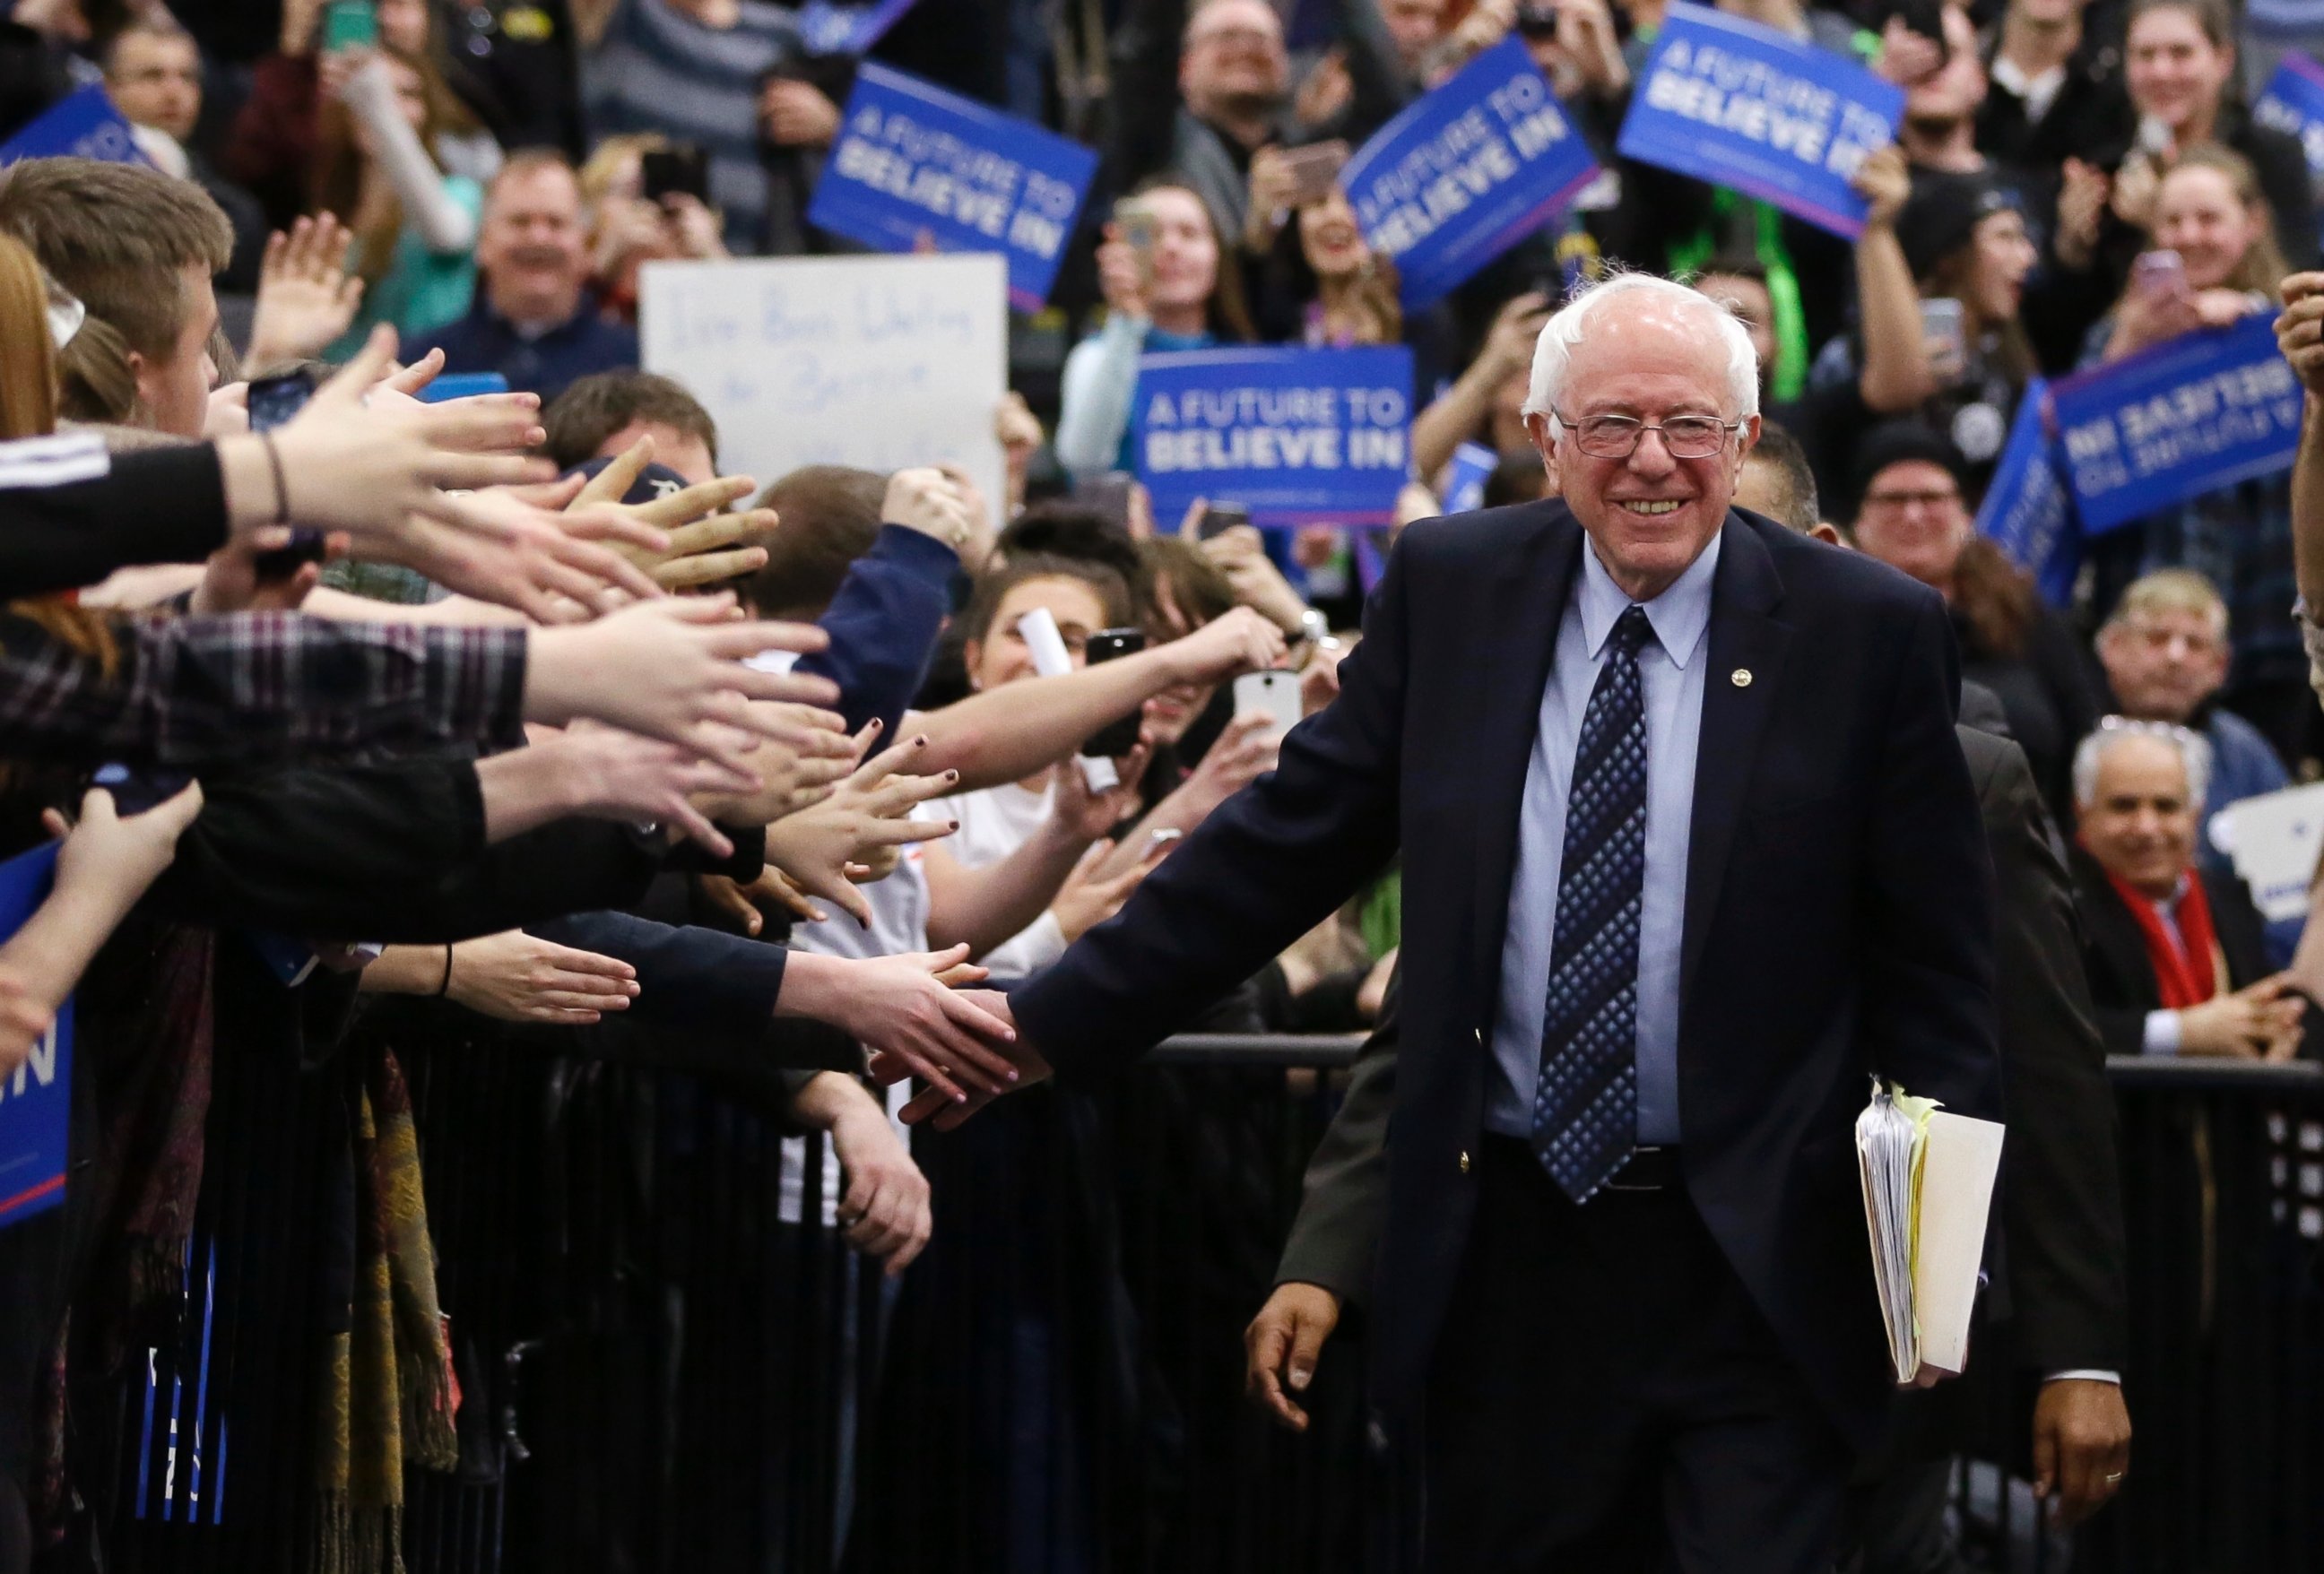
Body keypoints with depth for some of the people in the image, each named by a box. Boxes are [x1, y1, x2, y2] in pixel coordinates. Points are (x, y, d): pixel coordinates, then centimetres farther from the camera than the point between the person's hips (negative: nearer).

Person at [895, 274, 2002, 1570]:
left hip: (1756, 1262, -3)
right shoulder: (1450, 588, 4)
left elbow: (1939, 962, -1)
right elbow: (1289, 838, 8)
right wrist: (1053, 1025, 4)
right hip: (1510, 1252, 3)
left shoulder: (1869, 630, -4)